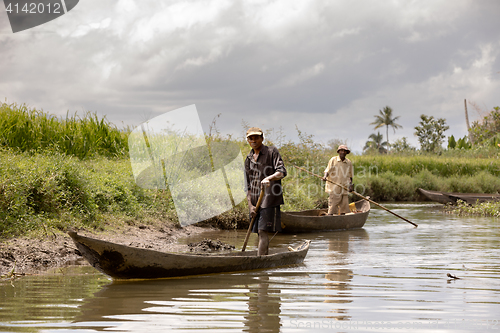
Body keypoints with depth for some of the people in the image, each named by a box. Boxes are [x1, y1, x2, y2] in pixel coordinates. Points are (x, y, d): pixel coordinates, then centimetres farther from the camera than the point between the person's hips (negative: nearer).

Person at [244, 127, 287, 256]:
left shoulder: (272, 152, 0)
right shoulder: (248, 159, 16)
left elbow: (282, 172, -13)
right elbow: (247, 185, 16)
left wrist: (269, 178, -34)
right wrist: (250, 205, 3)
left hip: (269, 200, -6)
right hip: (255, 201, 6)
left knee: (263, 231, -14)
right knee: (259, 232, 7)